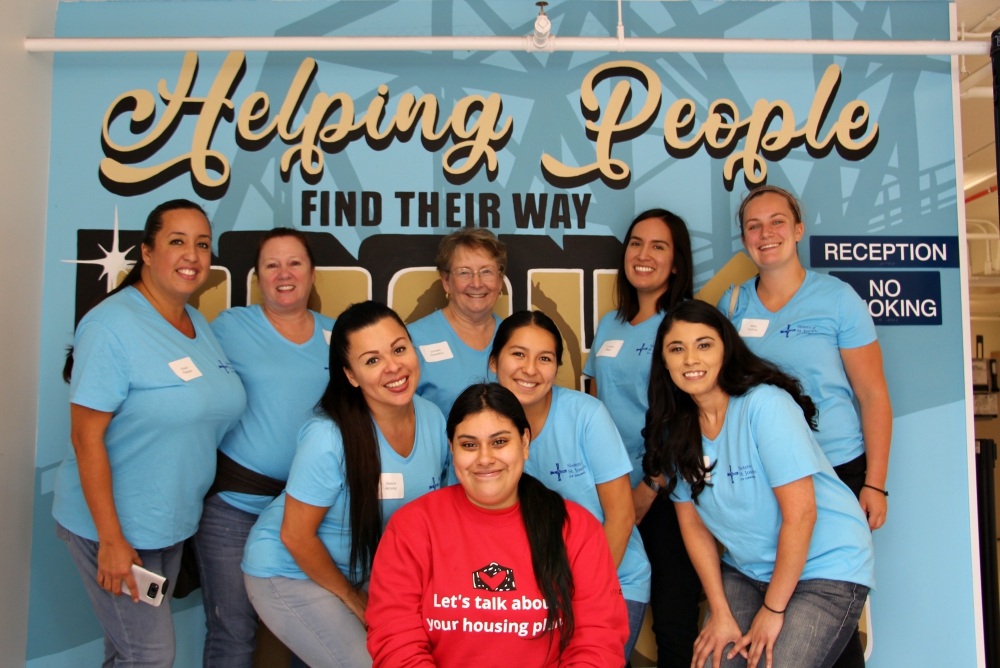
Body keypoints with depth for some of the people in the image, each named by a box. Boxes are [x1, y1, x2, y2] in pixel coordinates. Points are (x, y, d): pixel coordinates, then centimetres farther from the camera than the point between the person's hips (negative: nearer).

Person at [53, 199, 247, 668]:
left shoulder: (200, 325, 6)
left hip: (172, 523, 7)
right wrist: (112, 539, -21)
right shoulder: (113, 325, -19)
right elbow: (86, 436, -21)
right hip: (114, 525, -7)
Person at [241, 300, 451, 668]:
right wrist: (355, 600, -9)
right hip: (290, 572, -6)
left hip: (366, 571, 6)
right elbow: (296, 536, -21)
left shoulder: (433, 418, -10)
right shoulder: (328, 439, -30)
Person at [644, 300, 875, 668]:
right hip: (746, 571, 5)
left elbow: (800, 513, -20)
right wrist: (720, 613, -4)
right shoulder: (674, 431, -2)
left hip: (825, 568, -5)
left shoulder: (765, 404, -20)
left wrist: (773, 609, -13)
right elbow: (693, 525, 2)